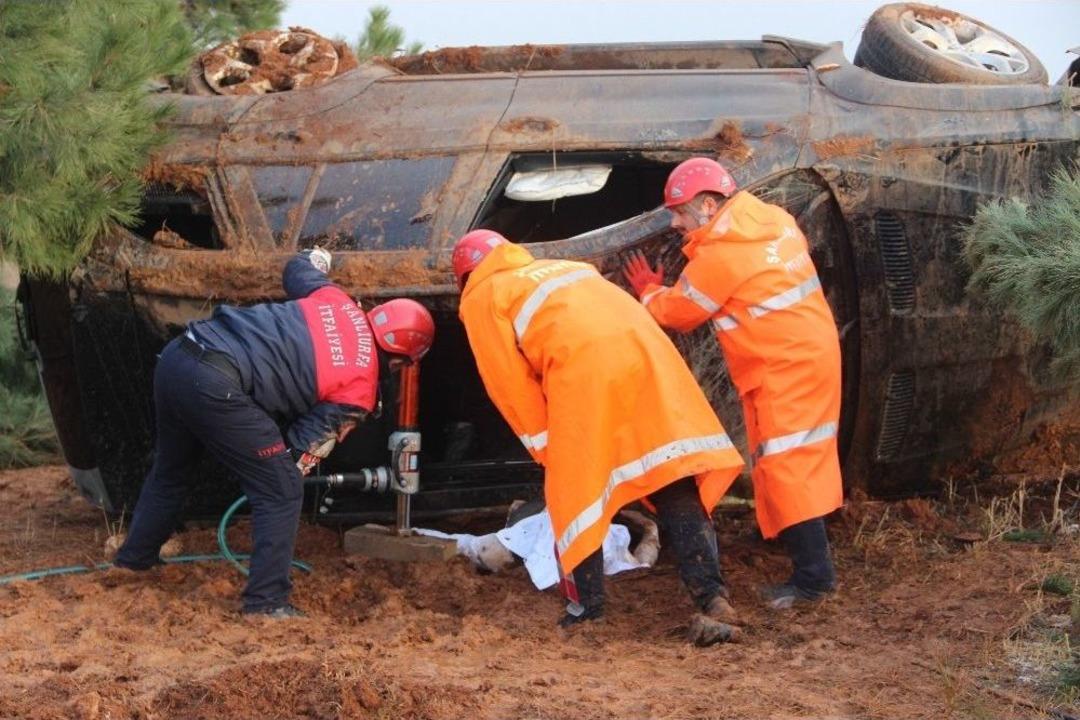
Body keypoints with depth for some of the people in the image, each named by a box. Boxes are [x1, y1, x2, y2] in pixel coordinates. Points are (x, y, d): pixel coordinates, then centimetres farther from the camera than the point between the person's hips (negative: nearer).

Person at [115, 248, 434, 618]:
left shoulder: (335, 300, 16)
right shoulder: (360, 390, 1)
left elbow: (298, 268, 37)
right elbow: (304, 450, 6)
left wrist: (318, 257, 57)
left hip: (176, 354, 8)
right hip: (217, 386, -8)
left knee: (169, 470, 31)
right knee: (281, 490, 5)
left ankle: (135, 558, 49)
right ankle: (266, 601, 4)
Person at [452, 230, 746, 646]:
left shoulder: (481, 299, 19)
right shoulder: (563, 267, 37)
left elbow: (512, 387, 12)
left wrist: (546, 450, 19)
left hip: (583, 368, -5)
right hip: (647, 348, 5)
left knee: (574, 494, 9)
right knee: (676, 488, 2)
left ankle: (585, 610, 13)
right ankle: (712, 598, -9)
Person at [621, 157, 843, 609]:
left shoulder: (720, 253, -16)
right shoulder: (774, 221, 9)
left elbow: (676, 313, -4)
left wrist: (649, 291, 16)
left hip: (784, 368, -9)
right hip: (814, 352, 9)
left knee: (785, 465, -9)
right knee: (801, 461, 15)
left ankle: (813, 575, -12)